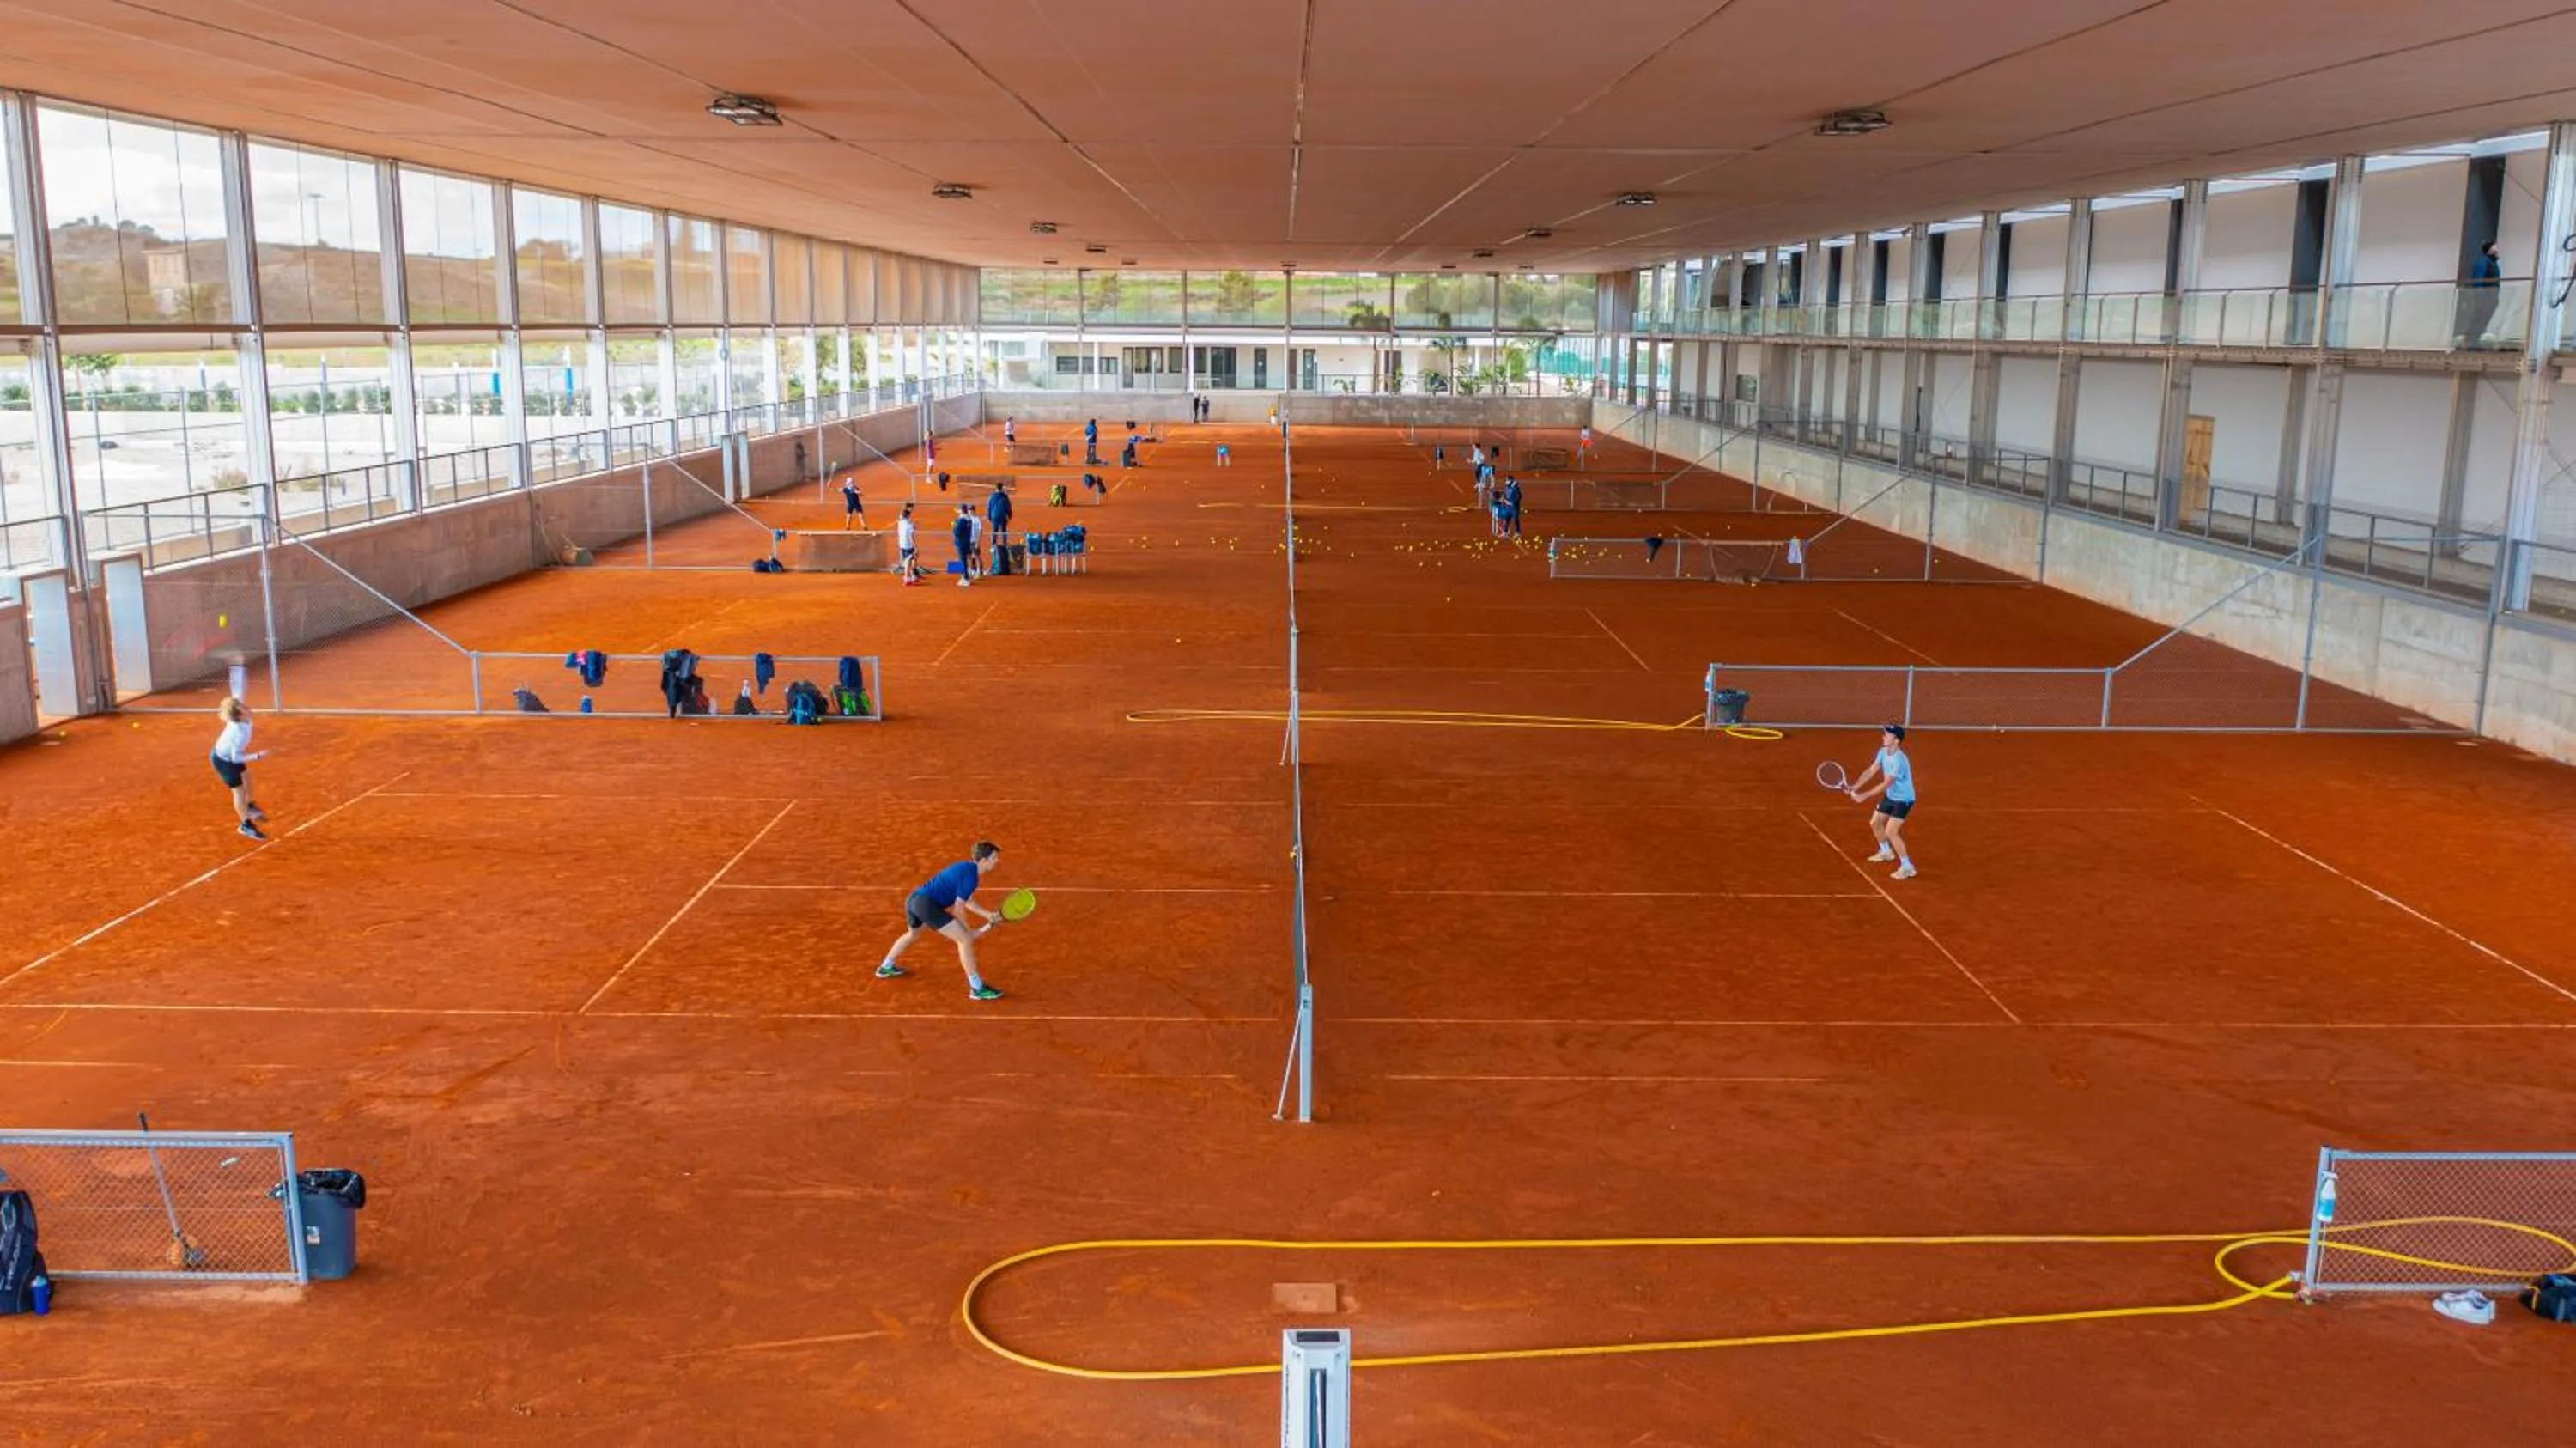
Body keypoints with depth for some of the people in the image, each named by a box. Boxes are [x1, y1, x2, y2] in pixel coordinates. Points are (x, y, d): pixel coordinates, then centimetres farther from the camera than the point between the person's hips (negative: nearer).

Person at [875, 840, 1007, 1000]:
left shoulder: (969, 867, 16)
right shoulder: (970, 876, -13)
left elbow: (967, 902, 22)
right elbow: (958, 909, -10)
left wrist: (989, 915, 13)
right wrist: (969, 931, 0)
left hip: (913, 898, 10)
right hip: (927, 904, -10)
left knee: (913, 933, 40)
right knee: (965, 939, -9)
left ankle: (886, 968, 59)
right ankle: (977, 988, -7)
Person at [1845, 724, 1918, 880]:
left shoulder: (1899, 760, -32)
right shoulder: (1883, 752, -4)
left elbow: (1885, 785, -30)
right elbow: (1870, 771, -1)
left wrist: (1864, 796, -31)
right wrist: (1855, 787, -13)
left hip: (1903, 799, -9)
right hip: (1890, 797, 9)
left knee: (1891, 831, -19)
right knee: (1875, 823, 21)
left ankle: (1907, 867, -9)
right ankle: (1886, 852, 46)